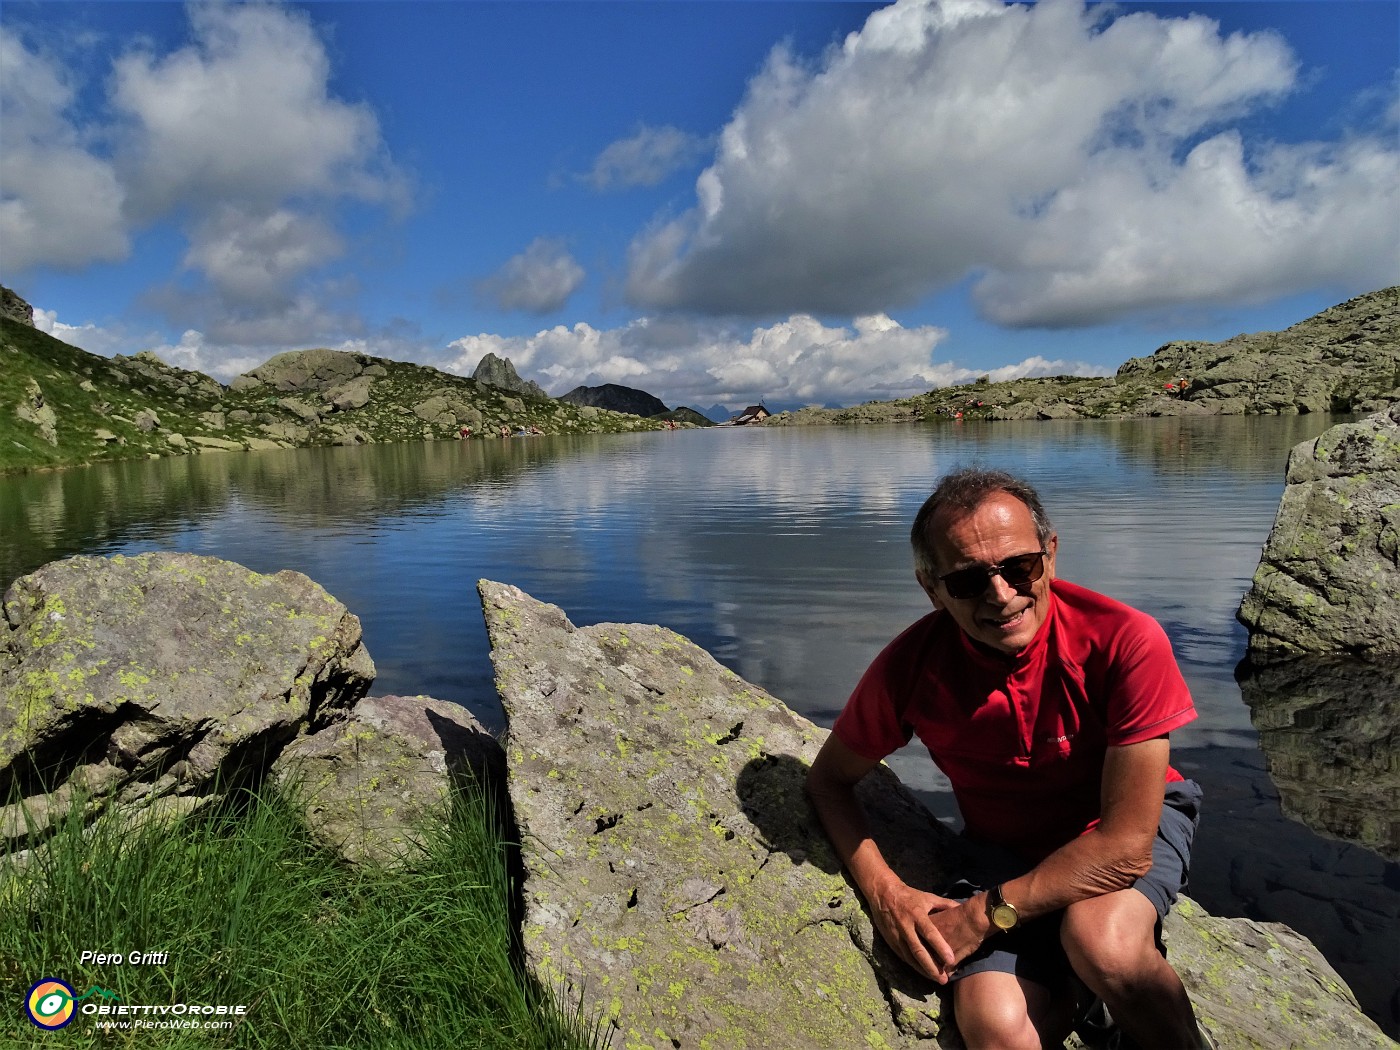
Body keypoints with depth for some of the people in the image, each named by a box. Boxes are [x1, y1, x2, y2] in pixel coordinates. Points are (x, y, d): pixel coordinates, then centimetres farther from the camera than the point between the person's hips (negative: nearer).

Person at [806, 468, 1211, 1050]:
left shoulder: (1125, 641, -27)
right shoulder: (908, 668, -21)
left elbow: (1127, 844, -25)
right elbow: (828, 780, -5)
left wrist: (986, 913, -25)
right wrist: (884, 892, -20)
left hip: (1133, 828, -1)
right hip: (1010, 849, 1)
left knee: (1100, 940, -33)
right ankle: (1075, 981, 9)